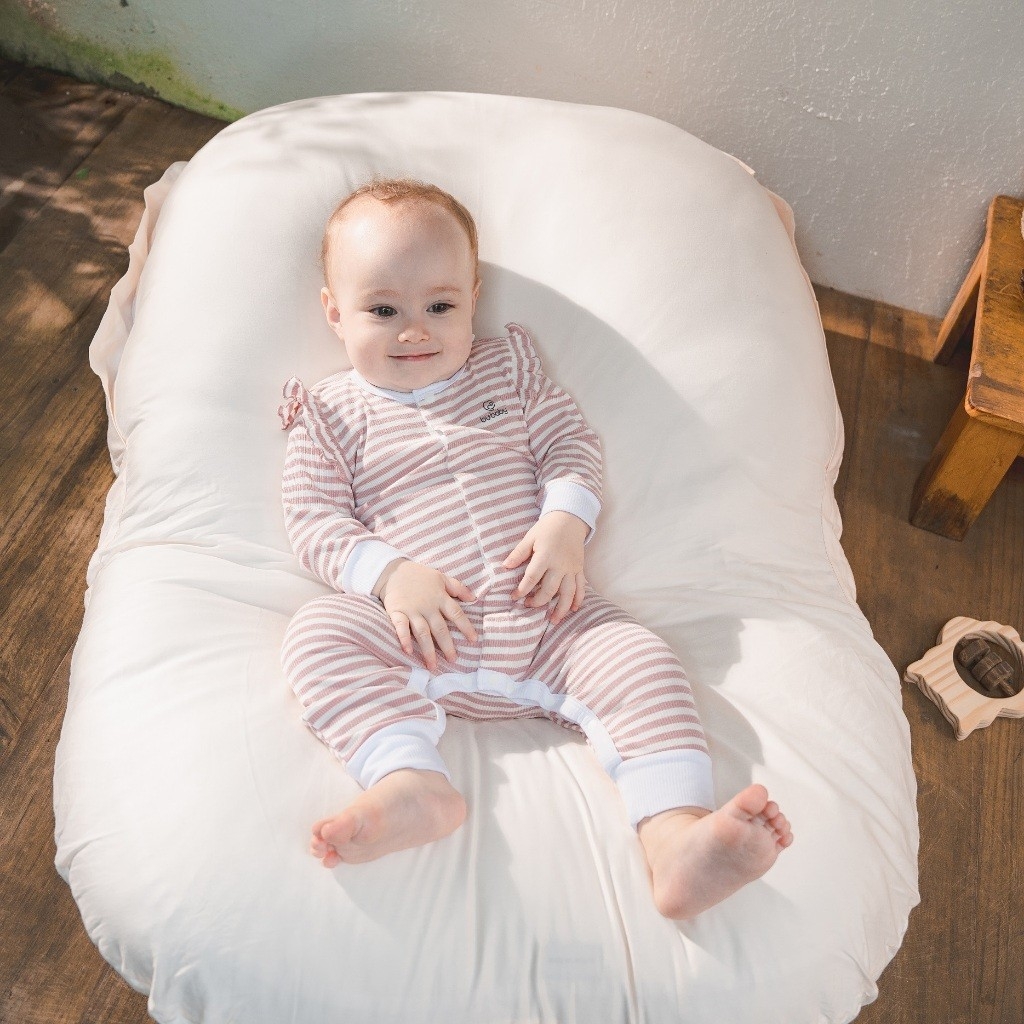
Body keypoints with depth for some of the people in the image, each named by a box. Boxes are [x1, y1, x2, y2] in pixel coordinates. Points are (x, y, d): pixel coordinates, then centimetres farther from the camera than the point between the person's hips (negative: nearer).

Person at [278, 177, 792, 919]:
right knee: (318, 632, -25)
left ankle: (677, 838, -32)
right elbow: (314, 516, 2)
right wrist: (389, 575, -16)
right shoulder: (333, 412, 10)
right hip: (419, 633, 0)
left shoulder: (509, 367, 15)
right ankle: (414, 785, -39)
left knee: (640, 661, -22)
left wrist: (565, 525, -11)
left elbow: (573, 444, 10)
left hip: (544, 616, 1)